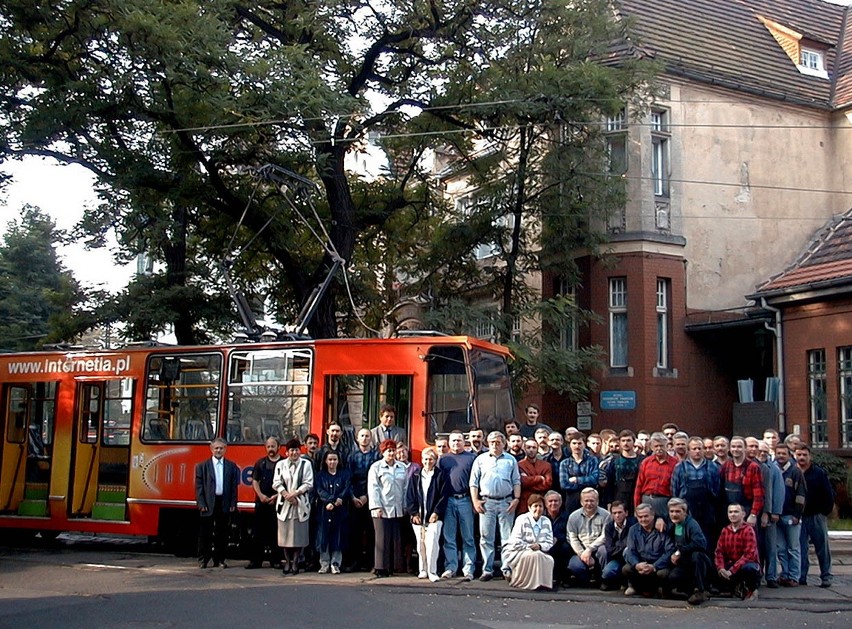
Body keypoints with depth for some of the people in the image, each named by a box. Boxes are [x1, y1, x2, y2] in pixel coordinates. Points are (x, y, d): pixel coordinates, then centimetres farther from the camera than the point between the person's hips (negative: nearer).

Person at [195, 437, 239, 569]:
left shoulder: (231, 466, 9)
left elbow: (234, 487, 7)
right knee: (205, 533, 2)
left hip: (224, 504, 1)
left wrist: (233, 504, -1)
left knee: (222, 534, 6)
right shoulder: (202, 466, 6)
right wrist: (201, 504, -7)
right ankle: (203, 559, 10)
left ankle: (219, 560, 14)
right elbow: (199, 486, 1)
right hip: (208, 504, -1)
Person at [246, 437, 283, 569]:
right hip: (261, 502, 2)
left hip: (277, 502, -2)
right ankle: (255, 560, 7)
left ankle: (276, 560, 9)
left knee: (276, 533, 1)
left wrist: (276, 496, -11)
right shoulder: (261, 463, 11)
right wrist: (261, 495, -7)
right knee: (258, 532, 2)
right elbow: (254, 481, 8)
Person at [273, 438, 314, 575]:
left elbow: (308, 484, -2)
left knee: (299, 534, -2)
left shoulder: (306, 464, 4)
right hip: (284, 503, 1)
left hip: (301, 503, -1)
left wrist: (295, 493, -13)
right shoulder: (280, 464, 9)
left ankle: (295, 562, 6)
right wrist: (287, 495, -12)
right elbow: (277, 483, 2)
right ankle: (287, 561, 10)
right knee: (285, 533, 2)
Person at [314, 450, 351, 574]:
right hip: (324, 510, 0)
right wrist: (330, 500, -18)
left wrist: (339, 500, -19)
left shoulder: (345, 474, 11)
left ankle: (335, 564, 3)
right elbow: (320, 490, -3)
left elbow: (347, 489, -2)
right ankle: (324, 564, 4)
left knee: (338, 536, -2)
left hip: (340, 510, 0)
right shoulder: (321, 475, 11)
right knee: (324, 536, -1)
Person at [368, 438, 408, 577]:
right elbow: (373, 488, -3)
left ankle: (391, 567, 9)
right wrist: (376, 506, -10)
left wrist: (404, 506, 10)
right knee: (382, 539, -4)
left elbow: (405, 488, 15)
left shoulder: (402, 467, 13)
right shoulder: (376, 467, 1)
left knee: (395, 539, 2)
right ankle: (380, 568, 1)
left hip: (397, 509, 4)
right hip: (382, 509, -4)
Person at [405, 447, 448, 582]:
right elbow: (409, 496, 8)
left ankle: (432, 571, -9)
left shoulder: (440, 476, 4)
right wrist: (413, 513, -2)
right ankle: (423, 570, 18)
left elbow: (444, 496, -2)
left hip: (434, 516, -3)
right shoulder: (416, 476, 11)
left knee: (432, 543, -14)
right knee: (420, 544, 8)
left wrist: (436, 513, -9)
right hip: (418, 517, 3)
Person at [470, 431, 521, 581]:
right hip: (487, 502, 0)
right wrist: (475, 501, -2)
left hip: (506, 502, 0)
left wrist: (516, 499, -2)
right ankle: (487, 570, 5)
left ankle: (507, 569, 7)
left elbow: (516, 482, 9)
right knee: (486, 538, 0)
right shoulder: (481, 459, 8)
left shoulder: (511, 460, 11)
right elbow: (473, 482, 7)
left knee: (507, 538, 1)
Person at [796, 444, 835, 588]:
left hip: (817, 516, -1)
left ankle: (826, 576, 10)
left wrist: (826, 511, -3)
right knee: (800, 549, 3)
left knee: (822, 548, 2)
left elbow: (829, 494, 1)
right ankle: (801, 577, 8)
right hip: (798, 517, 1)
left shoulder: (819, 473, 0)